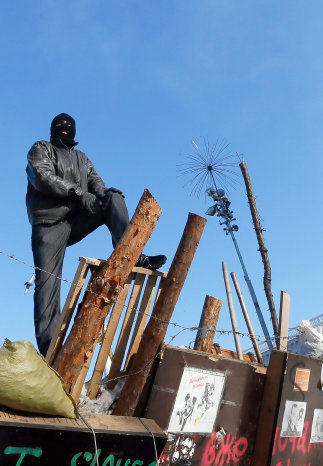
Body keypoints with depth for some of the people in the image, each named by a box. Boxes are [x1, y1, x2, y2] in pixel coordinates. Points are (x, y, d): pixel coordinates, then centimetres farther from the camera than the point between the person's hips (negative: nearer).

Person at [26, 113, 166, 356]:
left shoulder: (82, 158, 28)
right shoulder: (41, 149, 13)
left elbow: (95, 181, 11)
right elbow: (42, 177, -7)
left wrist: (104, 193, -15)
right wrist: (78, 193, -17)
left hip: (76, 219, 4)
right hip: (50, 223, -4)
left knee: (114, 199, -15)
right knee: (47, 282, -15)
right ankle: (48, 347, -19)